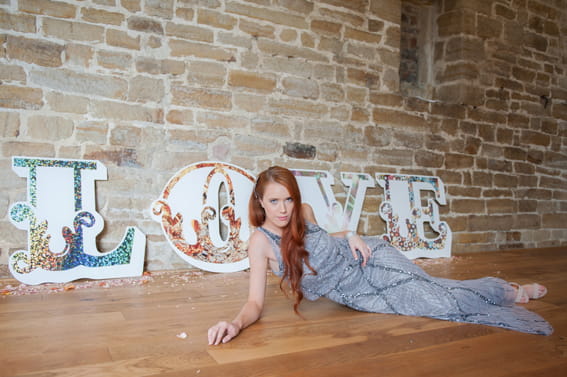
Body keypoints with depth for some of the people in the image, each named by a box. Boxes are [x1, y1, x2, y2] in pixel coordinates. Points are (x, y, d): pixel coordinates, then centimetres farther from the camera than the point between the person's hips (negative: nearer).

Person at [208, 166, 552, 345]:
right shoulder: (260, 242, -18)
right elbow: (256, 302, -22)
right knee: (438, 308, -9)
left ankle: (511, 291, 19)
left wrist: (350, 236, -5)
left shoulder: (304, 211, -9)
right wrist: (236, 323, -43)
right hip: (352, 293, -1)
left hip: (366, 260, 2)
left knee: (435, 294, -10)